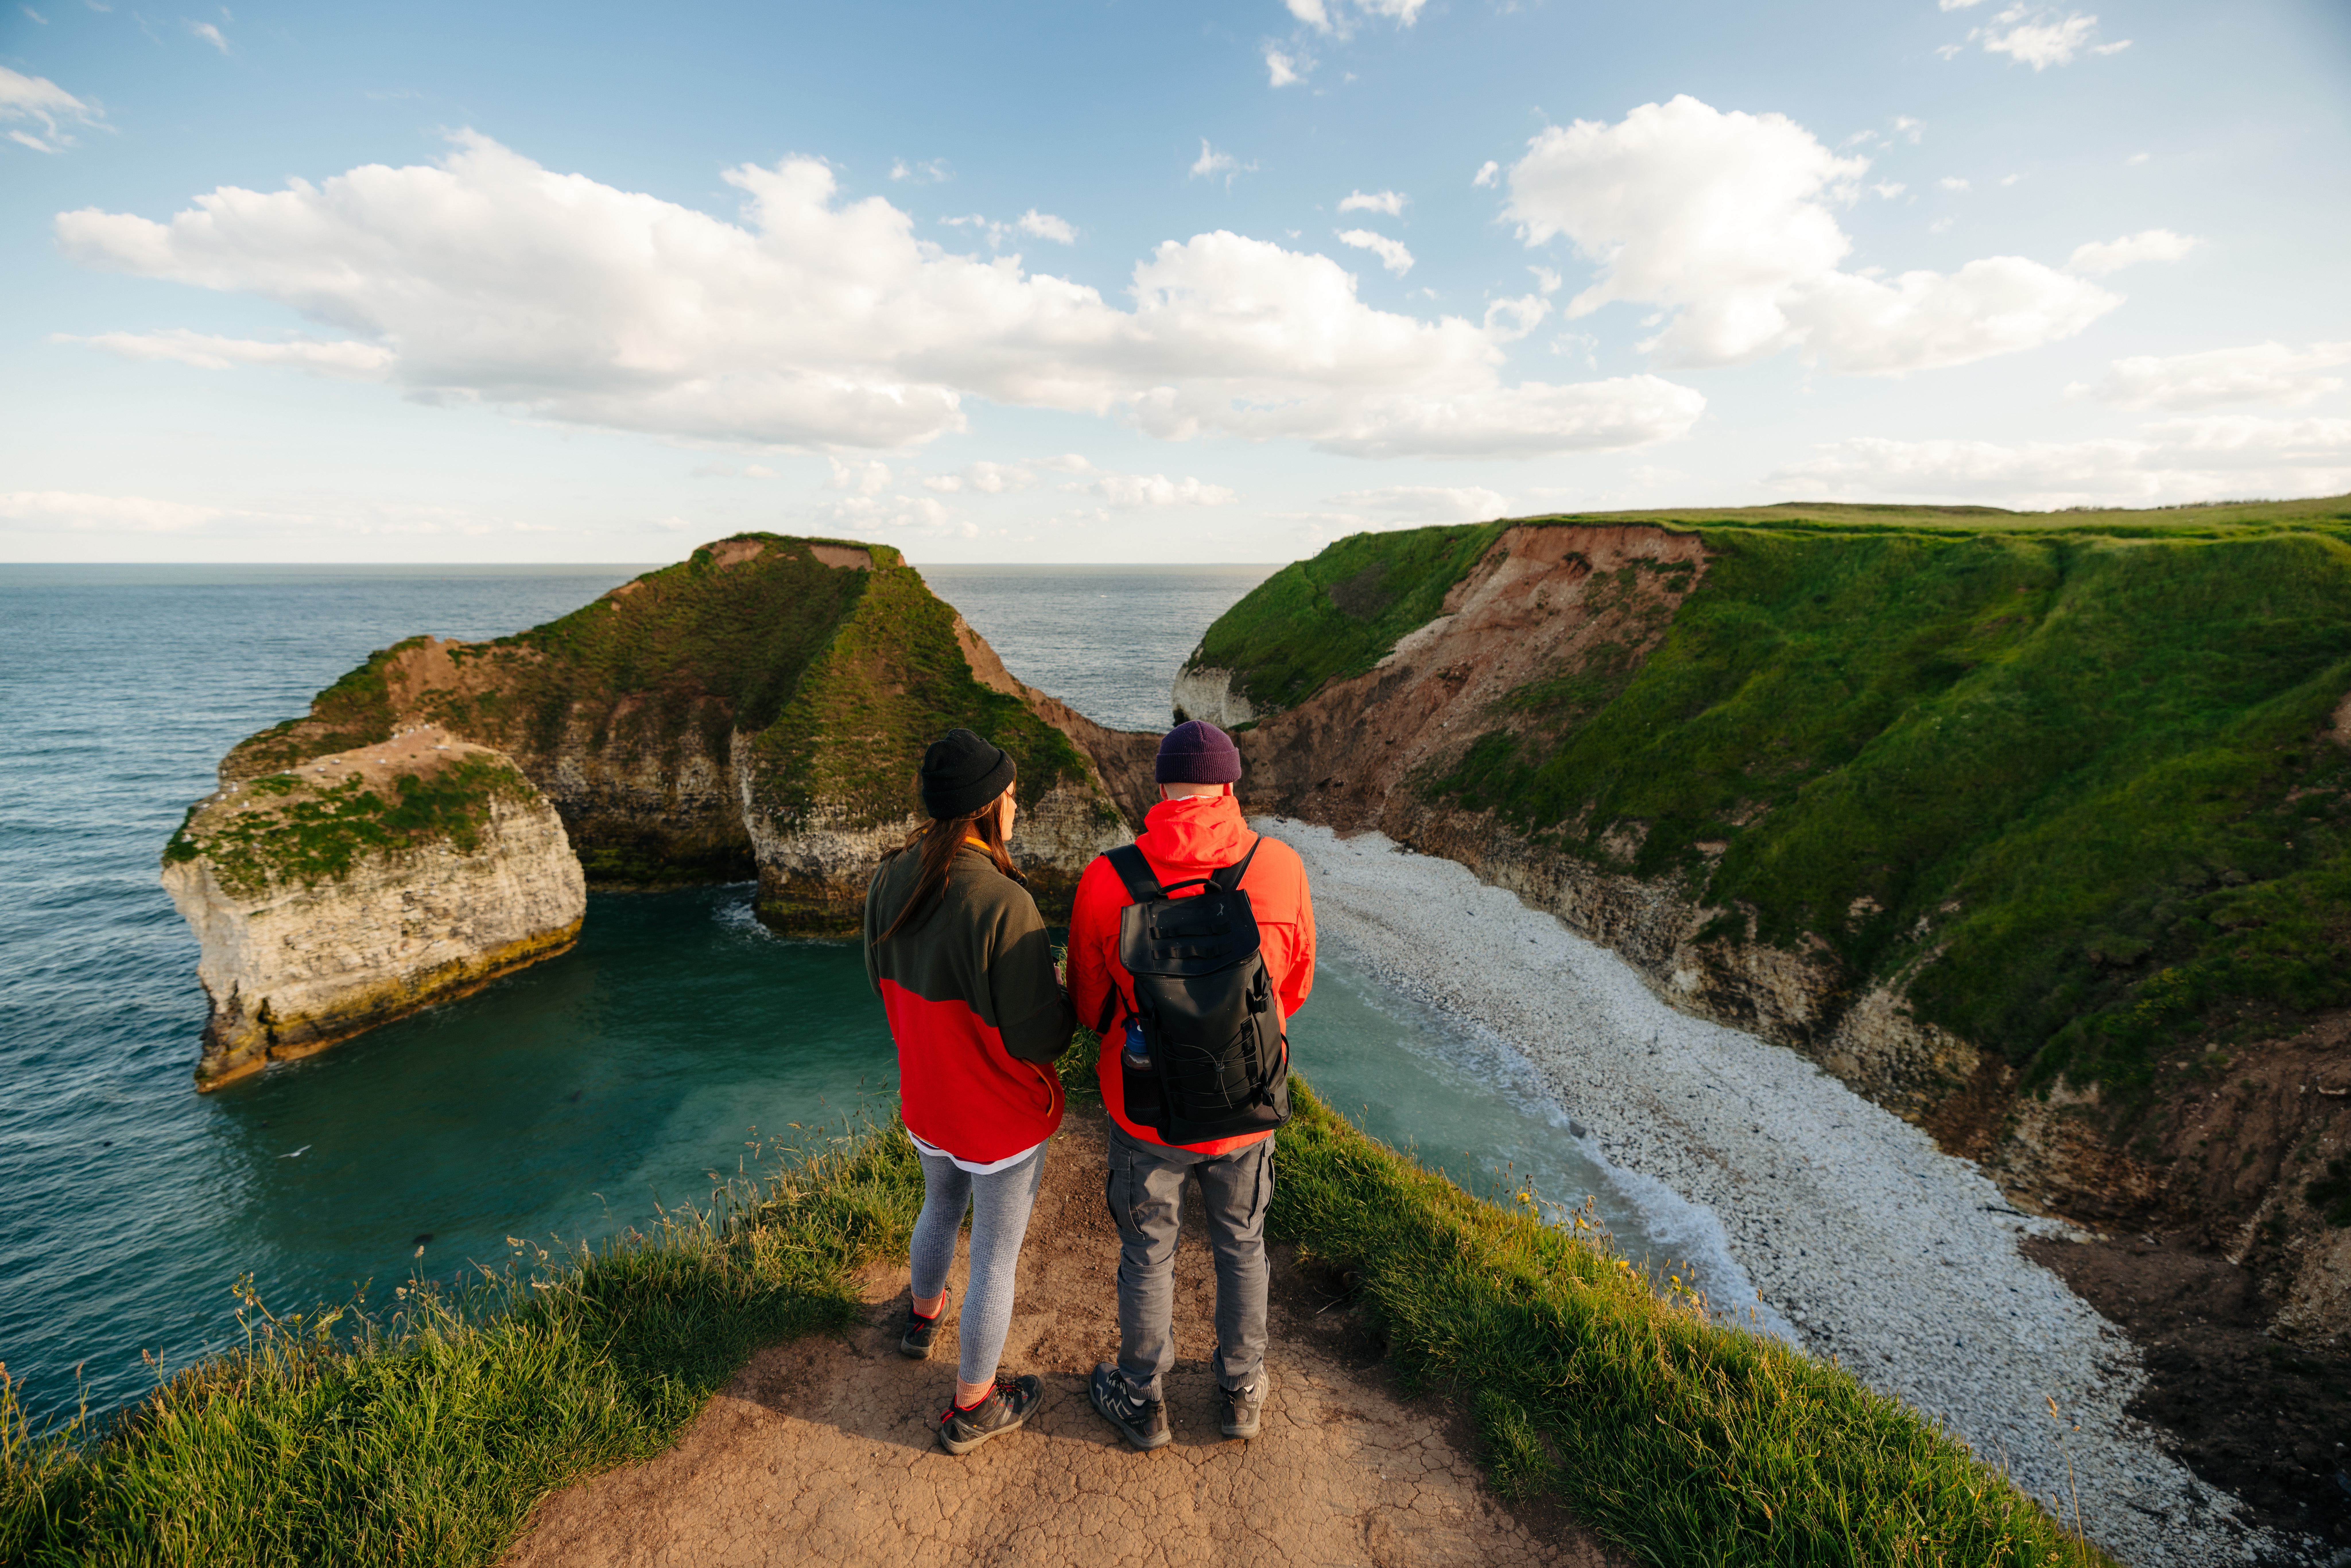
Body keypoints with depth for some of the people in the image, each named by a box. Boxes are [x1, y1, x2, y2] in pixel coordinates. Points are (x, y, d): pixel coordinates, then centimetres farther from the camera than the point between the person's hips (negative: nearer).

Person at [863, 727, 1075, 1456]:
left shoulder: (889, 883, -9)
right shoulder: (1003, 904, -33)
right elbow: (1039, 1036, -26)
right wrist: (1076, 1005, -6)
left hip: (925, 1100, 7)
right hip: (1003, 1116, -7)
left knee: (941, 1208, 34)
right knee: (996, 1258, 14)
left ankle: (923, 1317, 60)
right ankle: (973, 1407, 34)